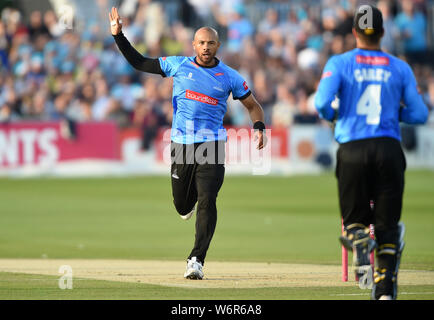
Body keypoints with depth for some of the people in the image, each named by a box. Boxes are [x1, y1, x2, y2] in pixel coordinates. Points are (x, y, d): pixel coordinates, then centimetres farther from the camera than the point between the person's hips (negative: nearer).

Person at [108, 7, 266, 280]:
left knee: (207, 203, -14)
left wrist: (259, 127, -6)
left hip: (212, 144, -2)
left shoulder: (230, 77, 4)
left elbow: (253, 105, 13)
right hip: (182, 143, 2)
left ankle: (197, 260, -13)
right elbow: (139, 63, 11)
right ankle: (190, 198, 48)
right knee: (182, 205, 9)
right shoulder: (178, 65, 6)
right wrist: (118, 36, 4)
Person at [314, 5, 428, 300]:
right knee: (387, 222, 9)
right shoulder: (400, 67, 7)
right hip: (389, 149, 1)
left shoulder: (339, 63, 2)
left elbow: (323, 103, -10)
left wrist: (332, 115, 12)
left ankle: (359, 242, -20)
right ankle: (385, 288, -3)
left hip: (353, 150, -1)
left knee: (354, 217, 15)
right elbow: (419, 114, 4)